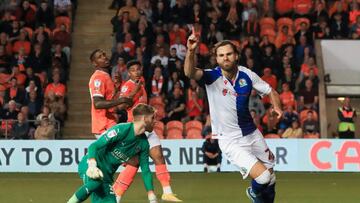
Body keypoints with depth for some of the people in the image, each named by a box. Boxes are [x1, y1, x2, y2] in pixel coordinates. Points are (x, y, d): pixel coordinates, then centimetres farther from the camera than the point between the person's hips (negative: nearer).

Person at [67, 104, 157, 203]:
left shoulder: (143, 143, 6)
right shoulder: (121, 130, -17)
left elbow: (145, 170, 12)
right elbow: (94, 146, -23)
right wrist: (92, 166, -42)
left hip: (106, 174, 8)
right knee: (96, 180, -41)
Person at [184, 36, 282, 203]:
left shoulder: (247, 75, -4)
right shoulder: (212, 77, -15)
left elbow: (270, 92, 8)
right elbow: (190, 73, -35)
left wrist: (277, 107, -13)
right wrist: (191, 52, -54)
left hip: (252, 134, 4)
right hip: (231, 141, -4)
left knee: (270, 180, 11)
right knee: (263, 177, -17)